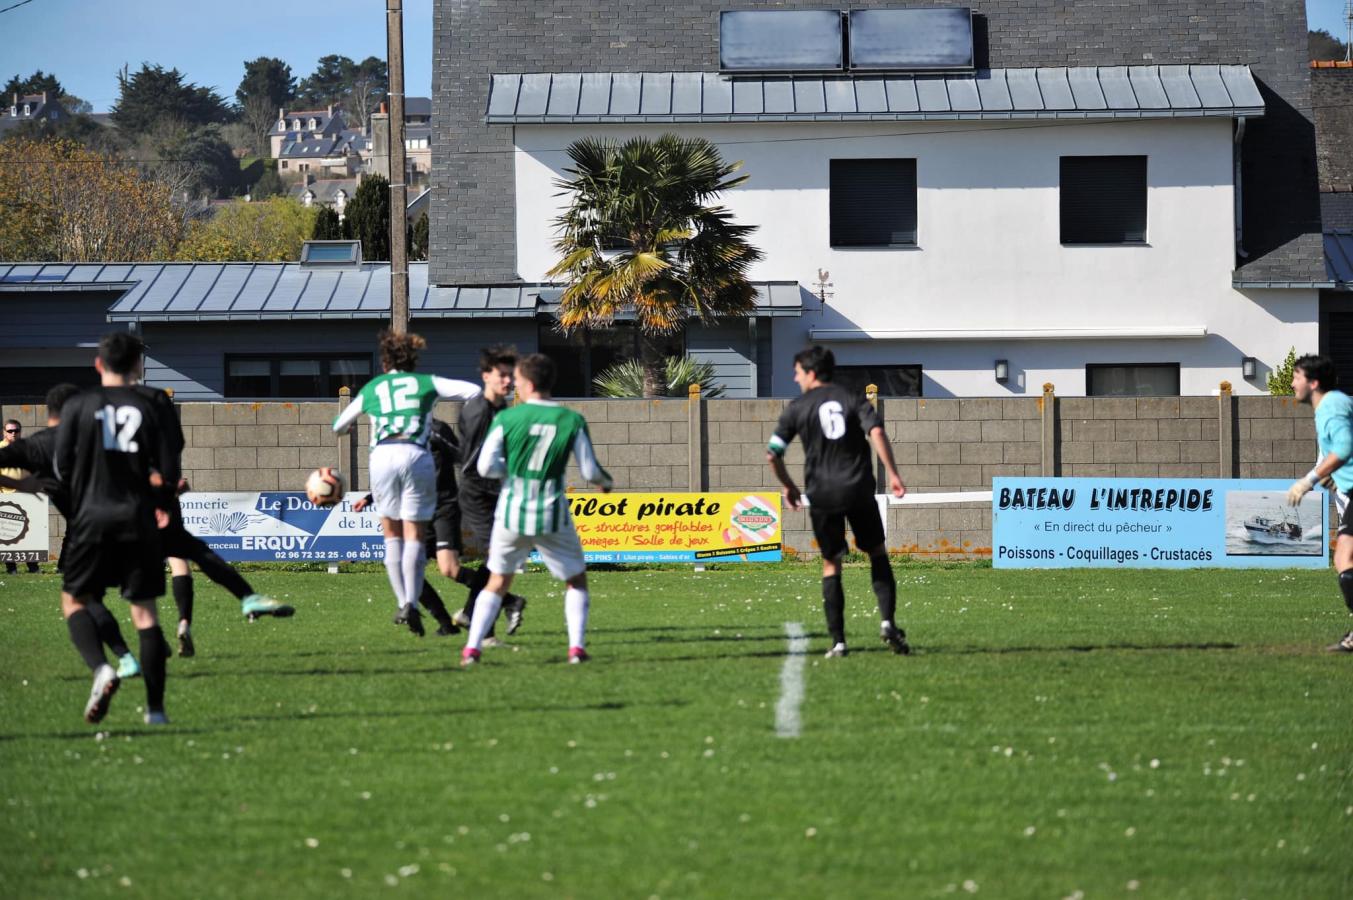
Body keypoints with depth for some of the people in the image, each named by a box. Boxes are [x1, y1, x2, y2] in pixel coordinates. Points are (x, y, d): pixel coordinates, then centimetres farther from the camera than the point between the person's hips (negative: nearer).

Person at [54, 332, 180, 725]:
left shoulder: (77, 406, -1)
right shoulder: (154, 407, 1)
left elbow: (61, 466, -1)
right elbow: (169, 474, -2)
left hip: (92, 517, -1)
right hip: (138, 519, 1)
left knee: (74, 600, 12)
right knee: (144, 611, 7)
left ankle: (100, 667, -15)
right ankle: (155, 707, 4)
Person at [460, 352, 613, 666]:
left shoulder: (506, 419, -6)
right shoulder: (572, 421, -5)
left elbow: (486, 467, -7)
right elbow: (590, 471, -1)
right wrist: (606, 481, 21)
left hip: (512, 513, 0)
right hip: (553, 516, 0)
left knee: (497, 582, 16)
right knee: (576, 581, 17)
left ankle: (472, 648, 6)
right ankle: (576, 646, 4)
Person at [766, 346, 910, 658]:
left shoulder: (798, 408, 3)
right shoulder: (854, 399, 5)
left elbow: (772, 454, -1)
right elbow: (876, 433, -12)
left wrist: (788, 486, 15)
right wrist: (892, 474, -10)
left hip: (822, 494, 0)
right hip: (859, 491, 0)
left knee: (831, 565, 9)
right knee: (878, 554, 14)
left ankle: (838, 641, 4)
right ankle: (887, 620, -6)